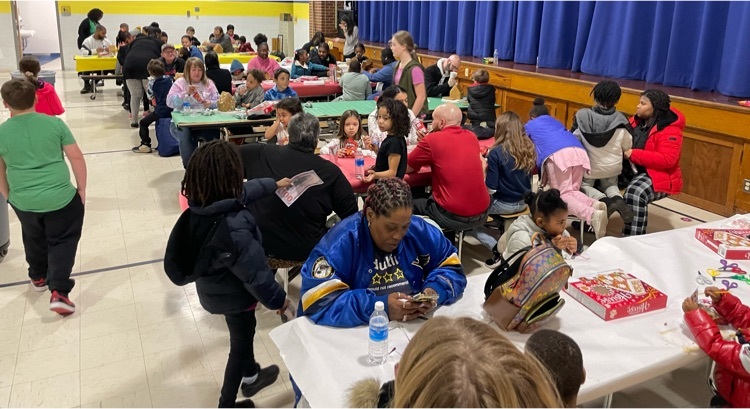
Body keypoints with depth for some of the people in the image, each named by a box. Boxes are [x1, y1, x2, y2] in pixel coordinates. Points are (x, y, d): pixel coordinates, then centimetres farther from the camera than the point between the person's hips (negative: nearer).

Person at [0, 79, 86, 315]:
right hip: (61, 197, -2)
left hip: (23, 201, 2)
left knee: (34, 239, 26)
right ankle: (59, 293, -2)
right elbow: (76, 157, -6)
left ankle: (38, 278, 47)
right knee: (63, 240, 10)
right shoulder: (54, 123, -7)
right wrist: (82, 189, 5)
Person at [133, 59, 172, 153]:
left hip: (160, 111, -6)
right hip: (171, 110, 6)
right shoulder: (169, 78, 2)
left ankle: (145, 144, 5)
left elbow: (149, 96, 2)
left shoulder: (152, 82, -9)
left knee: (143, 123, 7)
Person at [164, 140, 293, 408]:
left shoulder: (200, 205, -14)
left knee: (243, 334, 31)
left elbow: (243, 192, 5)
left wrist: (274, 184, 21)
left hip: (213, 288, 8)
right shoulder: (234, 228, -40)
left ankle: (250, 376, 56)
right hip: (233, 295, -7)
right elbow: (255, 273, -30)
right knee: (240, 345, 19)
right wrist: (278, 299, -13)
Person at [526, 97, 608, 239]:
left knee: (563, 194, -8)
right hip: (578, 151, 5)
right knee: (572, 191, 10)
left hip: (557, 154, -5)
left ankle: (592, 215, -35)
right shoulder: (555, 121, 41)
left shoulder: (529, 125, 32)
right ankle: (595, 204, -21)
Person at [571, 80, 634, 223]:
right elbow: (627, 146, -4)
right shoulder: (620, 120, -16)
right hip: (613, 166, 2)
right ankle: (617, 198, -4)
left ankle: (604, 201, -7)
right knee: (610, 185, 31)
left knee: (584, 186, 23)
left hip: (589, 166, -2)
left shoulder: (582, 115, -21)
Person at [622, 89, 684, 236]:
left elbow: (667, 160, -27)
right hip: (632, 169, 8)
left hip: (657, 175, -8)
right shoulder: (637, 121, 5)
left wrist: (634, 154, -28)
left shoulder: (669, 130, -17)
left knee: (634, 193, -35)